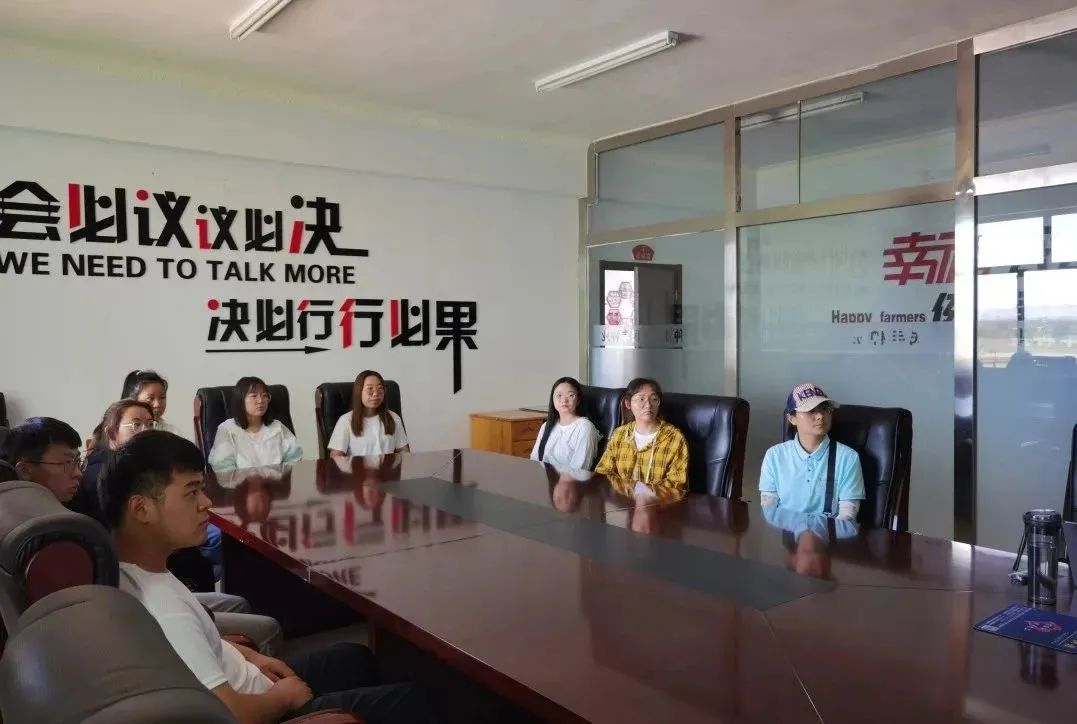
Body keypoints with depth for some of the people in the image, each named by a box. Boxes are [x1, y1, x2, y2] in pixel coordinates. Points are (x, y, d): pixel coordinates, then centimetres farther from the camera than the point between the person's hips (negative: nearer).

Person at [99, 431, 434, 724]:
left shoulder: (134, 569, -5)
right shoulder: (159, 605, -35)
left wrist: (248, 657, 6)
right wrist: (285, 696, -15)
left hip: (239, 683, 10)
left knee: (356, 658, 24)